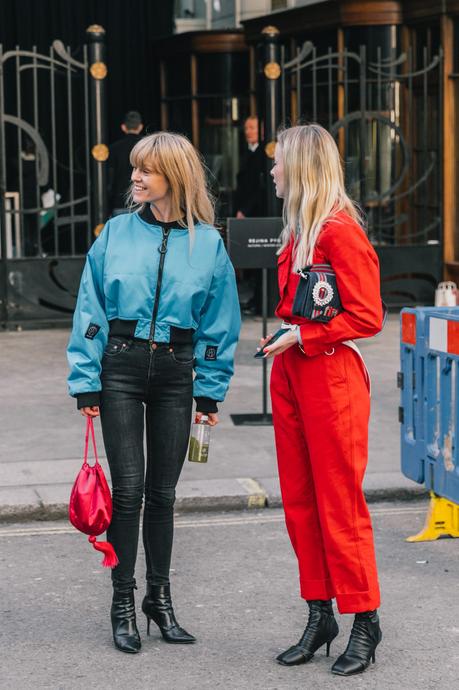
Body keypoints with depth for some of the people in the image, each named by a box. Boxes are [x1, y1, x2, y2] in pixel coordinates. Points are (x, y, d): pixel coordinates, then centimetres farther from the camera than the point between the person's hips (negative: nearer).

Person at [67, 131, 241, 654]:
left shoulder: (208, 243, 1)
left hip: (176, 373, 1)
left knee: (162, 492, 9)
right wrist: (85, 381, -5)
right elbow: (90, 311, 1)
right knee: (128, 488, -2)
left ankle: (159, 597, 24)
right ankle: (123, 603, 10)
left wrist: (210, 391, 1)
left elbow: (218, 324, 4)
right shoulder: (117, 234, 0)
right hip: (121, 366, -1)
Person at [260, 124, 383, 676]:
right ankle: (319, 616, 20)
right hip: (290, 373, 9)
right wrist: (284, 337, 12)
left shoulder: (340, 231, -15)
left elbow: (367, 317, -17)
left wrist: (303, 336, -16)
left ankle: (364, 622, 9)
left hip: (330, 375, -9)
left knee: (339, 503, -2)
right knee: (299, 501, 11)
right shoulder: (298, 231, 13)